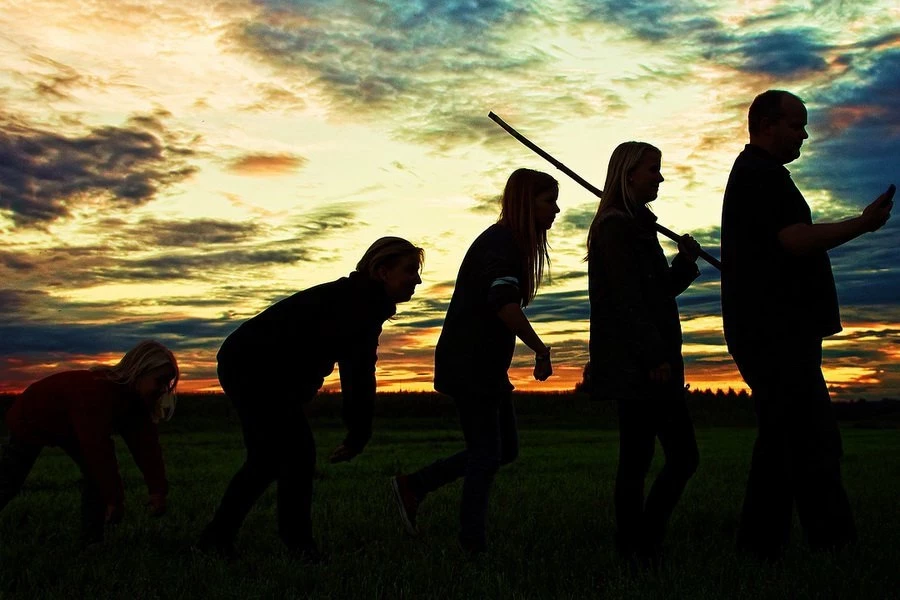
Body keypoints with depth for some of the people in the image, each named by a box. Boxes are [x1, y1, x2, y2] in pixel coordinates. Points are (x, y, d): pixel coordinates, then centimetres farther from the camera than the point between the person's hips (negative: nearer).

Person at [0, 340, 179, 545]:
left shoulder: (136, 398, -17)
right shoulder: (97, 392, -44)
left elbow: (147, 446, -18)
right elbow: (98, 449, -45)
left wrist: (158, 491, -27)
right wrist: (114, 499, -41)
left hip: (69, 427, 7)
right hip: (31, 420, -7)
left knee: (98, 474, -9)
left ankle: (91, 541, -3)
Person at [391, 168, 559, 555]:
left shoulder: (508, 243, 16)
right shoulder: (501, 244, -16)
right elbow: (505, 304, -32)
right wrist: (541, 350, -23)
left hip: (487, 367, 10)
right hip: (470, 366, -10)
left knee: (505, 449, 13)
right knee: (486, 456, -4)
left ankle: (413, 486, 18)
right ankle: (474, 547, 6)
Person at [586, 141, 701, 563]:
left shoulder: (638, 226, 21)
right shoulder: (616, 227, -9)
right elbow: (627, 299, -17)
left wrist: (685, 261, 7)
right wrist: (656, 357, -20)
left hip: (649, 363, 10)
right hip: (634, 364, -10)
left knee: (682, 456, 9)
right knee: (637, 458, -6)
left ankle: (644, 546, 14)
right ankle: (635, 552, 1)